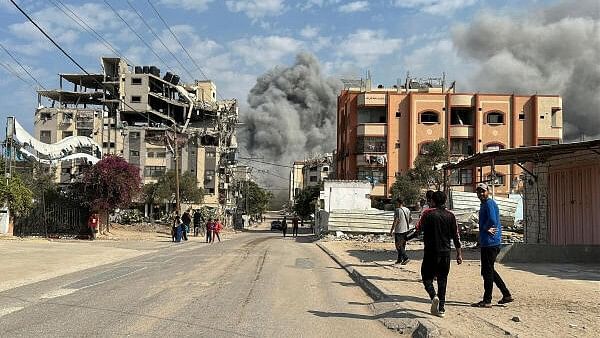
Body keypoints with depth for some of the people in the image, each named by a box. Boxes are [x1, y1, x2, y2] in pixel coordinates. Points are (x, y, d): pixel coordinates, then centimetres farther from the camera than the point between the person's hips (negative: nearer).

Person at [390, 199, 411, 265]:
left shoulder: (398, 210, -14)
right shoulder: (407, 210, 11)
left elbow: (395, 221, -19)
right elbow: (410, 220, 17)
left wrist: (391, 230, -15)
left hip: (399, 230, -8)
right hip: (406, 230, 8)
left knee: (398, 246, -5)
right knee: (403, 245, 13)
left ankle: (405, 258, -16)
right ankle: (399, 259, 19)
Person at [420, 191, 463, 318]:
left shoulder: (429, 214, -8)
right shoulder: (450, 216, 2)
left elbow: (421, 229, 6)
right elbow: (456, 236, 4)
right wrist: (459, 254, 10)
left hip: (430, 252, -3)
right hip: (445, 252, 3)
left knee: (427, 276, 11)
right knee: (442, 280, 12)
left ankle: (434, 296, -15)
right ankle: (441, 308, 11)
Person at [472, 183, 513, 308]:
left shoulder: (489, 203, -13)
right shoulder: (484, 204, 19)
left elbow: (492, 220, -27)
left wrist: (485, 228, -11)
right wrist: (487, 229, -1)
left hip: (490, 242, -10)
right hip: (486, 242, 10)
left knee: (487, 271, -3)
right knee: (489, 270, 17)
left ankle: (487, 301, 4)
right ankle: (506, 295, 24)